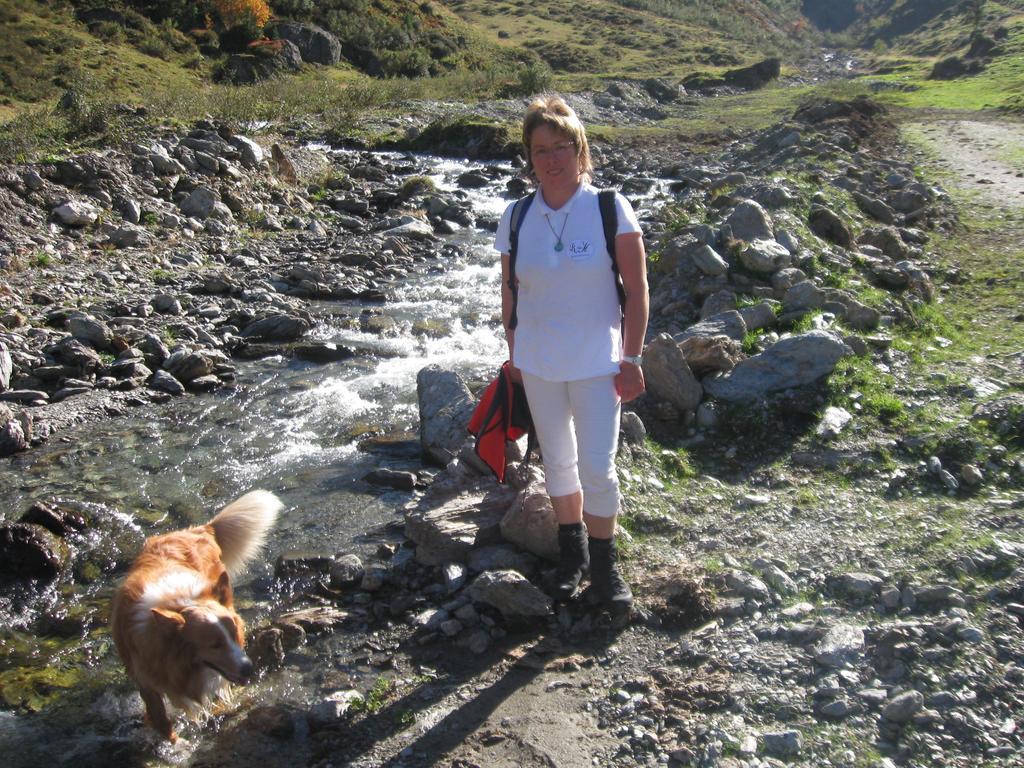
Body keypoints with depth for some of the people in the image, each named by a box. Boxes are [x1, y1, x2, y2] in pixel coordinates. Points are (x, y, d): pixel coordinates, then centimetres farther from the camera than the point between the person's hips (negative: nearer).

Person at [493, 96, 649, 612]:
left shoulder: (610, 209, -10)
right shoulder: (516, 217, -2)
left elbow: (637, 289, -8)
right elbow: (510, 292, 8)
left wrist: (631, 359, -10)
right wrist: (514, 354, 9)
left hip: (597, 364, -3)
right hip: (538, 365, 3)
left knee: (598, 468, -1)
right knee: (557, 464, 16)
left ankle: (604, 567, 21)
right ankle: (571, 552, 36)